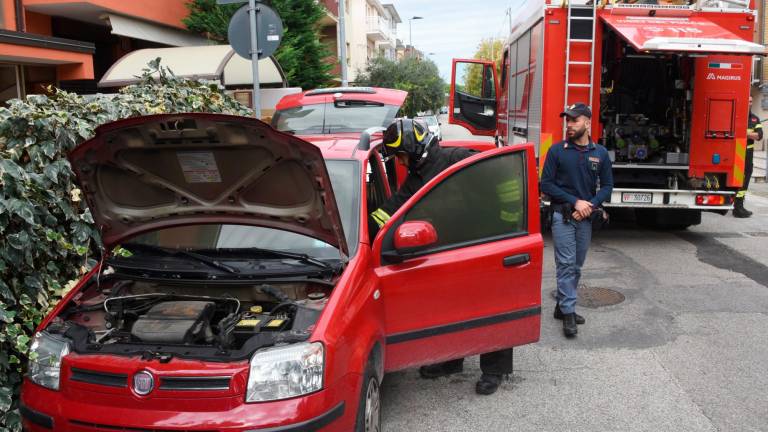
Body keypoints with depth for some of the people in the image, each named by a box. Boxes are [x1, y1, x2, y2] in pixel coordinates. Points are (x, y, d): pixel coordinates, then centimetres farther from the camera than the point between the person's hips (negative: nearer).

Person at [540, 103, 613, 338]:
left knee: (577, 266, 11)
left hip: (586, 218, 3)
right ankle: (568, 313, -1)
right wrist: (575, 202, -14)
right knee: (566, 265, -6)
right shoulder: (557, 150, -3)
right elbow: (546, 184, -6)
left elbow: (607, 186, 7)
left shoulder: (600, 153, 4)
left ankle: (563, 306, 24)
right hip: (562, 216, -3)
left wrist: (590, 205, -11)